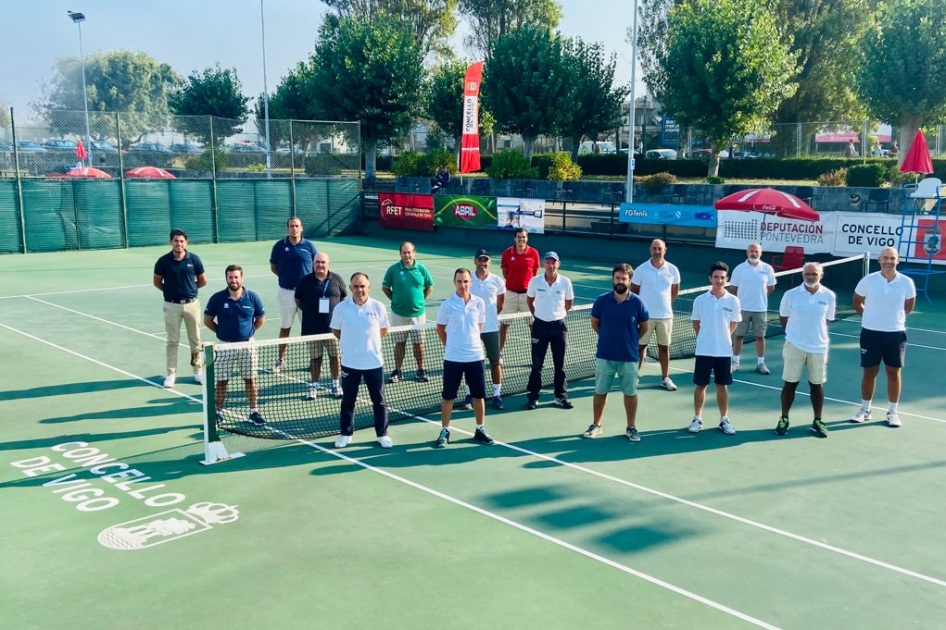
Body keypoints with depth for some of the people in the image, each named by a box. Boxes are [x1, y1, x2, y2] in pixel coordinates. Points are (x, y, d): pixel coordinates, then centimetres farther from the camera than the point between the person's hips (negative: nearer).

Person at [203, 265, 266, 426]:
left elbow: (261, 318, 9)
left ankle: (254, 412, 17)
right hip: (225, 345, -1)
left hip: (247, 345, 1)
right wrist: (222, 332, 3)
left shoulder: (252, 297, -5)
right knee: (221, 381, 6)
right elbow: (207, 320, 4)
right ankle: (219, 412, 19)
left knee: (250, 379, 7)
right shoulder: (217, 298, -7)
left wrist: (250, 331, 4)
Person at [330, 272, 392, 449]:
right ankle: (345, 434, 25)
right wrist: (350, 342, 5)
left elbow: (384, 330, 9)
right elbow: (335, 331, 8)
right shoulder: (341, 308, -6)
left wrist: (370, 341, 7)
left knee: (379, 401, 8)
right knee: (348, 401, 11)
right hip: (350, 363, 0)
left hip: (374, 362, 0)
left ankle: (382, 434, 20)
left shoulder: (378, 307, -5)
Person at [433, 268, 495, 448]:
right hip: (453, 358, -2)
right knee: (448, 396, 5)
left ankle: (480, 429, 23)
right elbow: (440, 328, 4)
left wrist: (471, 342, 10)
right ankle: (445, 431, 16)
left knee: (479, 394, 9)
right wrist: (450, 345, 5)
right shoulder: (447, 304, -7)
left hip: (475, 356, 2)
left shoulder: (479, 303, -1)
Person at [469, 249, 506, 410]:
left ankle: (497, 395, 13)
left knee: (495, 362, 4)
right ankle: (469, 395, 17)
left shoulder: (497, 281, -2)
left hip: (491, 328, 0)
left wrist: (490, 315, 10)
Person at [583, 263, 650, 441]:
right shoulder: (602, 300, -5)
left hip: (629, 357, -1)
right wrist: (608, 336, 9)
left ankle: (631, 428, 22)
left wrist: (629, 339, 10)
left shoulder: (637, 302, -7)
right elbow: (595, 323, 10)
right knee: (600, 391, 11)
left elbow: (644, 327, 6)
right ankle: (596, 425, 26)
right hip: (604, 355, 1)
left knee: (630, 393, 8)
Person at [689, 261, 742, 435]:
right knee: (700, 385, 6)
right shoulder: (700, 300, -3)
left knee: (722, 386, 9)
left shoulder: (733, 301, -3)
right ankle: (697, 418, 18)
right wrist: (706, 338, 8)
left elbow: (733, 324, 8)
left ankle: (724, 420, 20)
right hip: (704, 350, 0)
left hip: (724, 351, 0)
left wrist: (722, 337, 8)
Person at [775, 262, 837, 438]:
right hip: (794, 346, -1)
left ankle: (817, 421, 21)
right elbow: (783, 317, 6)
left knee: (817, 385, 9)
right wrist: (796, 331, 7)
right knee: (790, 383, 7)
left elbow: (827, 319, 9)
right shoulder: (791, 294, -7)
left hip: (818, 348, 1)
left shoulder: (829, 296, -4)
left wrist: (815, 332, 8)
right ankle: (784, 419, 19)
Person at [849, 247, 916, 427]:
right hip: (871, 333, 0)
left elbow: (909, 306, 12)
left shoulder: (907, 282, -5)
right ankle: (865, 409, 21)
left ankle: (892, 412, 19)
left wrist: (894, 317, 11)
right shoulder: (868, 280, -6)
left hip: (896, 334, 0)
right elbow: (857, 302, 9)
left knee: (894, 373, 7)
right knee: (870, 372, 8)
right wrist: (872, 317, 8)